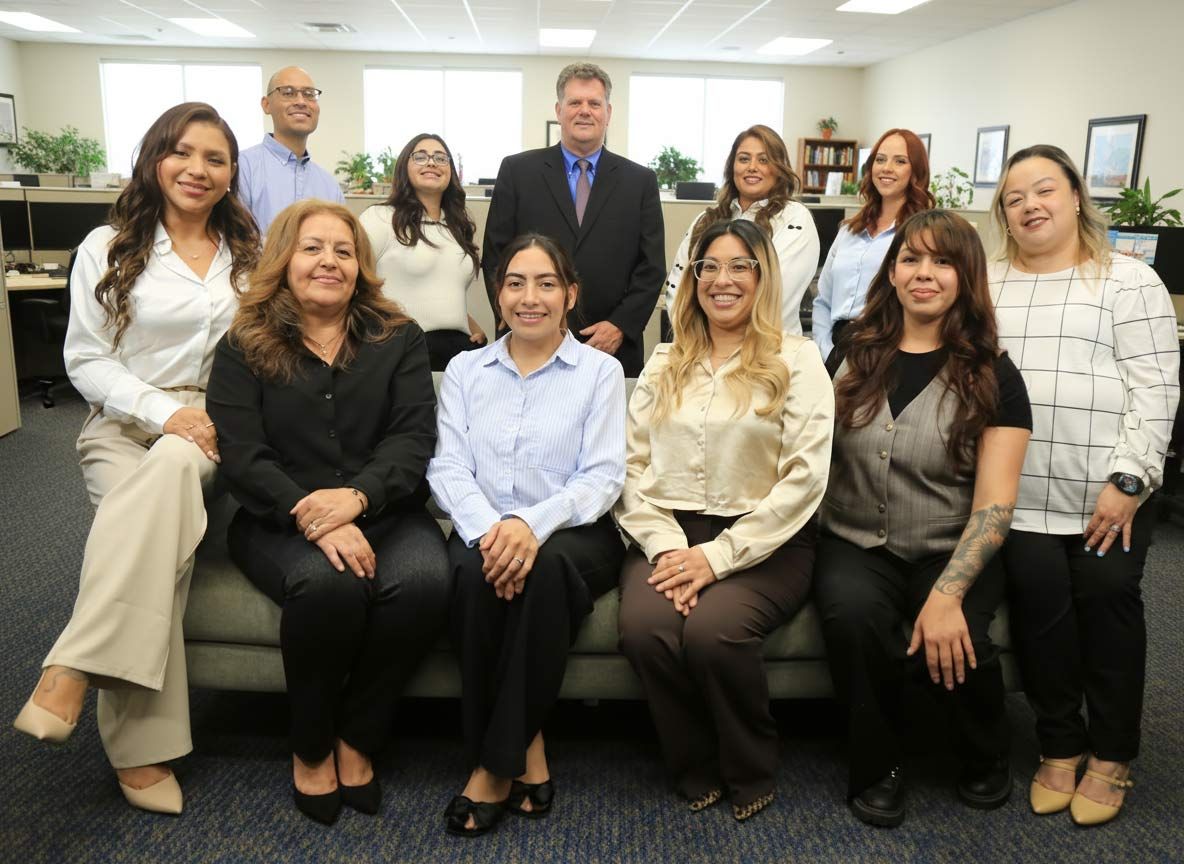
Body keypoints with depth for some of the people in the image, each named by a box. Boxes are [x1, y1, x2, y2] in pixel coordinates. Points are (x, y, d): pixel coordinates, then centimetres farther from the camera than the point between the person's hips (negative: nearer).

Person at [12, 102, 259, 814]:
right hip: (125, 423, 0)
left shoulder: (249, 255, 14)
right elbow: (86, 360, 2)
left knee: (168, 467, -36)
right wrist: (164, 411, -14)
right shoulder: (108, 248, 6)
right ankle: (144, 745, -27)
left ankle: (75, 669, -36)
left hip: (211, 433, 1)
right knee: (157, 521, -31)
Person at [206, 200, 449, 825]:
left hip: (385, 511, 1)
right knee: (329, 584, -34)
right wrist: (314, 518, -22)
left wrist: (356, 496, -22)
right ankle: (310, 746, -5)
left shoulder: (398, 339, 10)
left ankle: (357, 738, -7)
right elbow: (243, 458, -4)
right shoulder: (242, 348, 7)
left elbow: (413, 438, -2)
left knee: (424, 581, -31)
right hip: (281, 520, -1)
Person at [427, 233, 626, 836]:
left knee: (546, 566, -36)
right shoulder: (465, 370, 14)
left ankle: (498, 761, -19)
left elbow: (602, 476, -5)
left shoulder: (600, 371, 6)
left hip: (573, 533, -1)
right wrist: (487, 527, -20)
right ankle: (524, 750, -16)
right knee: (477, 572, -33)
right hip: (484, 530, 2)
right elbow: (448, 467, 2)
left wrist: (534, 523, -24)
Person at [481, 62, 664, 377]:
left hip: (615, 347, 1)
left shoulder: (641, 181, 6)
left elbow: (651, 266, 4)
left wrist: (620, 326, -7)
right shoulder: (517, 171, 4)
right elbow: (496, 256, 2)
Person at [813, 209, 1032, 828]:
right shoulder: (854, 354, 5)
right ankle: (877, 768, -3)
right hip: (855, 543, 1)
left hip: (950, 551, -1)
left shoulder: (993, 376, -2)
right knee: (853, 615, -31)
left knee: (957, 642, -29)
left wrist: (948, 594, -24)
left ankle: (985, 760, 8)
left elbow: (995, 504, -10)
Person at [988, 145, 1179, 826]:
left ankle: (1112, 755, 18)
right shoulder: (989, 284, 14)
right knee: (1040, 598, -5)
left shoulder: (1129, 279, 4)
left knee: (1107, 596, -2)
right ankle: (1060, 745, 15)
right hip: (1020, 491, 2)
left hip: (1108, 491, -2)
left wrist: (1127, 479, -12)